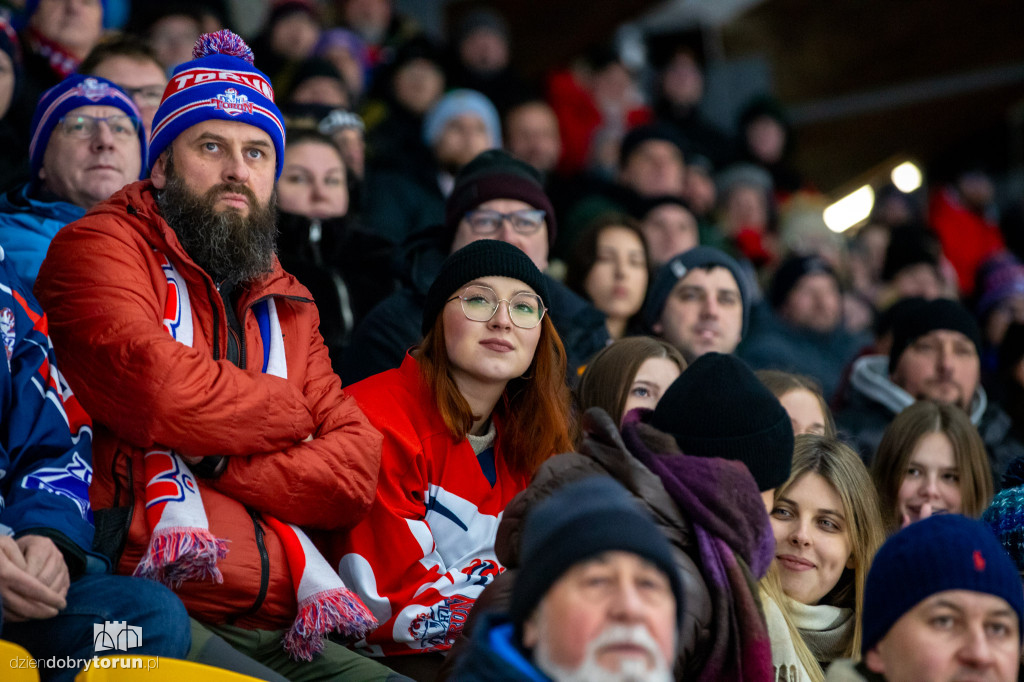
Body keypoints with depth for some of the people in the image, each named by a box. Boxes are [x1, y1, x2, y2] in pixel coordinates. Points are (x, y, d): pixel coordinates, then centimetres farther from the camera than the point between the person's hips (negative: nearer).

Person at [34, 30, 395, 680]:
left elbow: (355, 472, 12)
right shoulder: (101, 246, 6)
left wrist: (214, 463, -4)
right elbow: (162, 392, -14)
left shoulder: (286, 305, 25)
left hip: (277, 628, 7)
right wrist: (289, 415, 6)